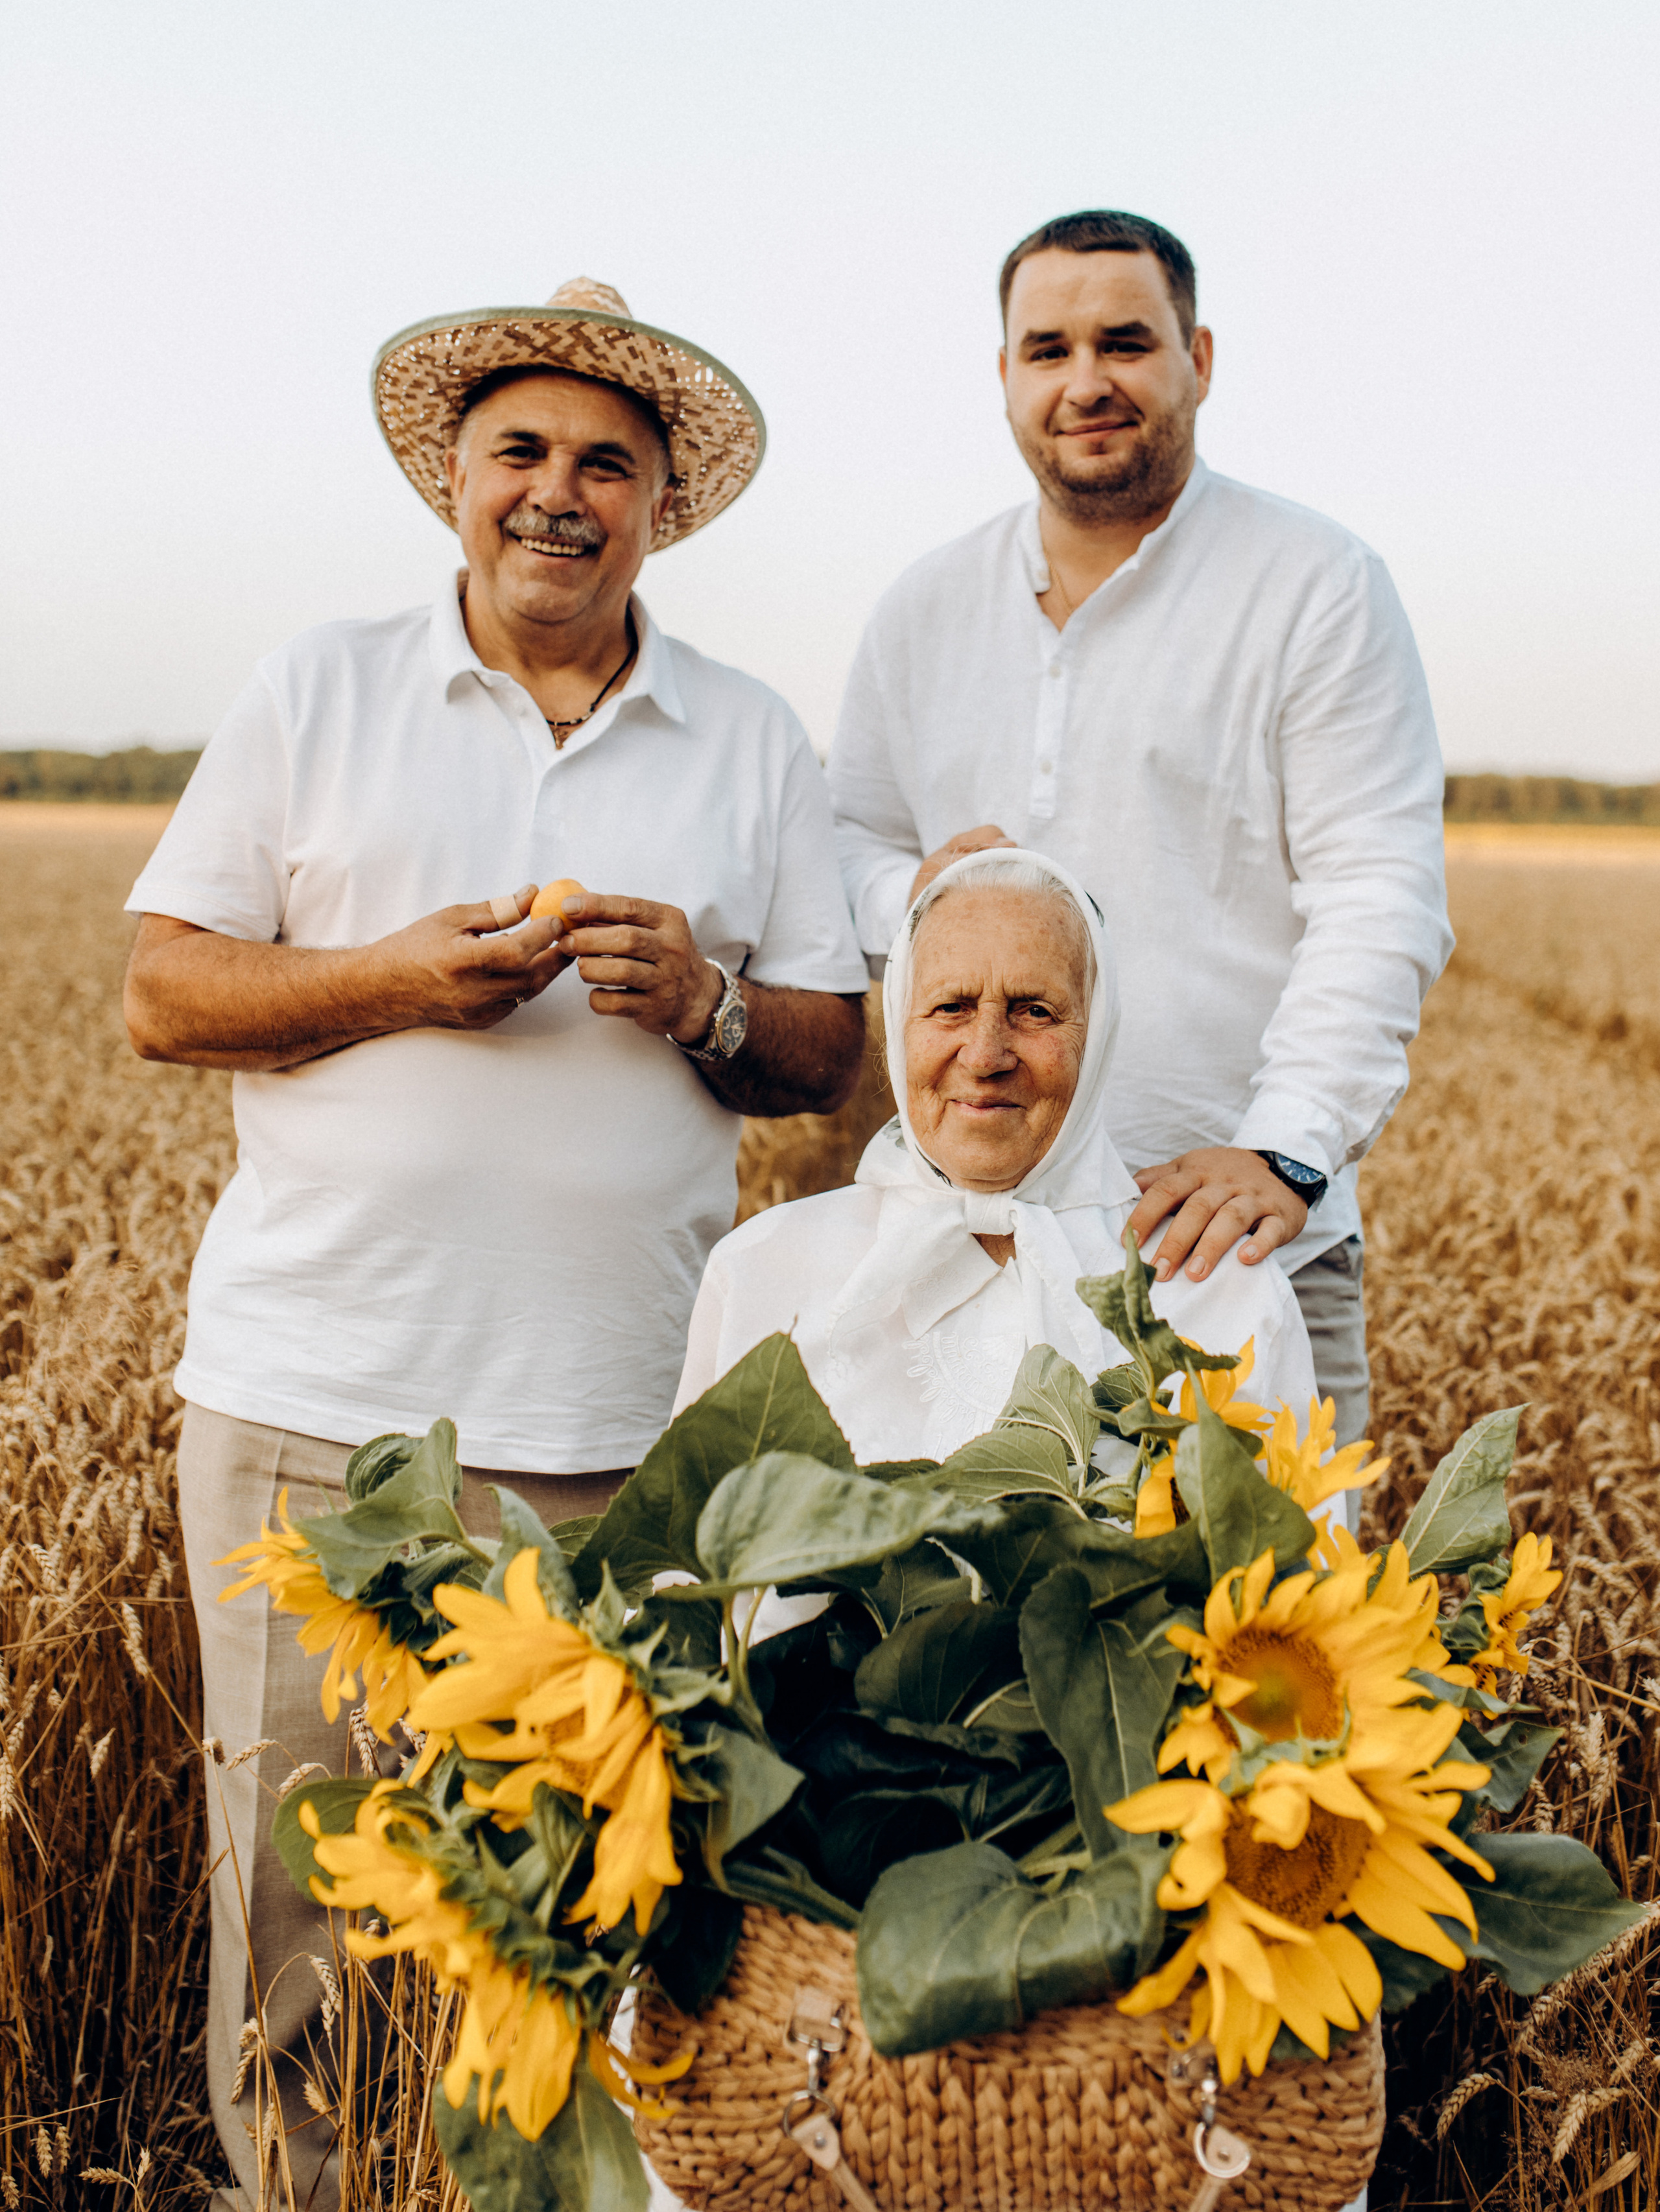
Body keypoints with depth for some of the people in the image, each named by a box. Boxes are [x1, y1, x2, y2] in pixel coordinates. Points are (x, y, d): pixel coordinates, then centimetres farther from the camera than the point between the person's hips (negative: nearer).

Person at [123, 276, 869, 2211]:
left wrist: (711, 1001, -10)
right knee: (301, 1887, 3)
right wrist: (391, 980, -11)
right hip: (314, 1400, 0)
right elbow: (163, 996, 4)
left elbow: (830, 1056, 11)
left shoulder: (755, 745, 12)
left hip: (628, 1425, 1)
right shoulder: (312, 693, 8)